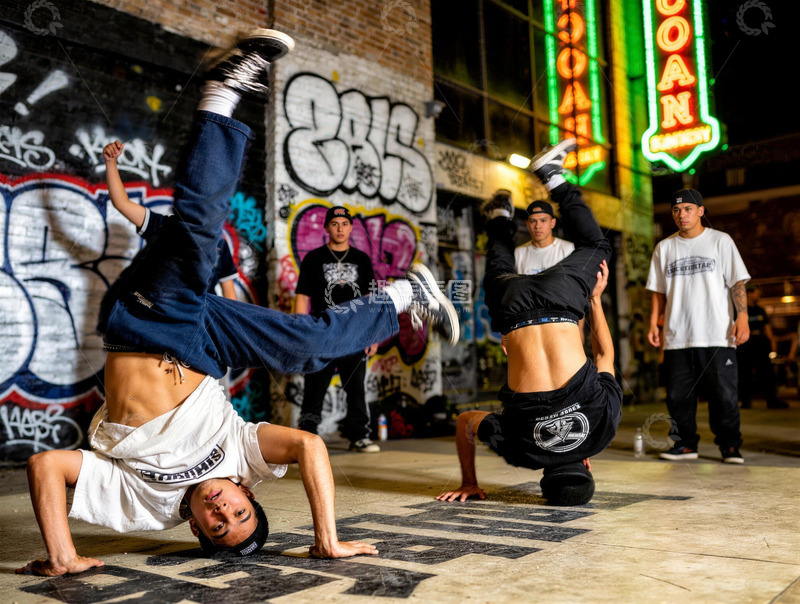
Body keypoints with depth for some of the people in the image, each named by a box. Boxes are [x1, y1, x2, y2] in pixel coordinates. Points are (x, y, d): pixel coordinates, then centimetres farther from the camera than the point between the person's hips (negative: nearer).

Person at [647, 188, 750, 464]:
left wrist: (742, 317, -10)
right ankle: (685, 444, 15)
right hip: (677, 337, 3)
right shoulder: (664, 247, 14)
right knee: (677, 394, 3)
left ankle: (730, 446, 8)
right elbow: (659, 291, 16)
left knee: (724, 393, -4)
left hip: (717, 336, -3)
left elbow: (738, 283, 2)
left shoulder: (721, 241, 6)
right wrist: (654, 323, 6)